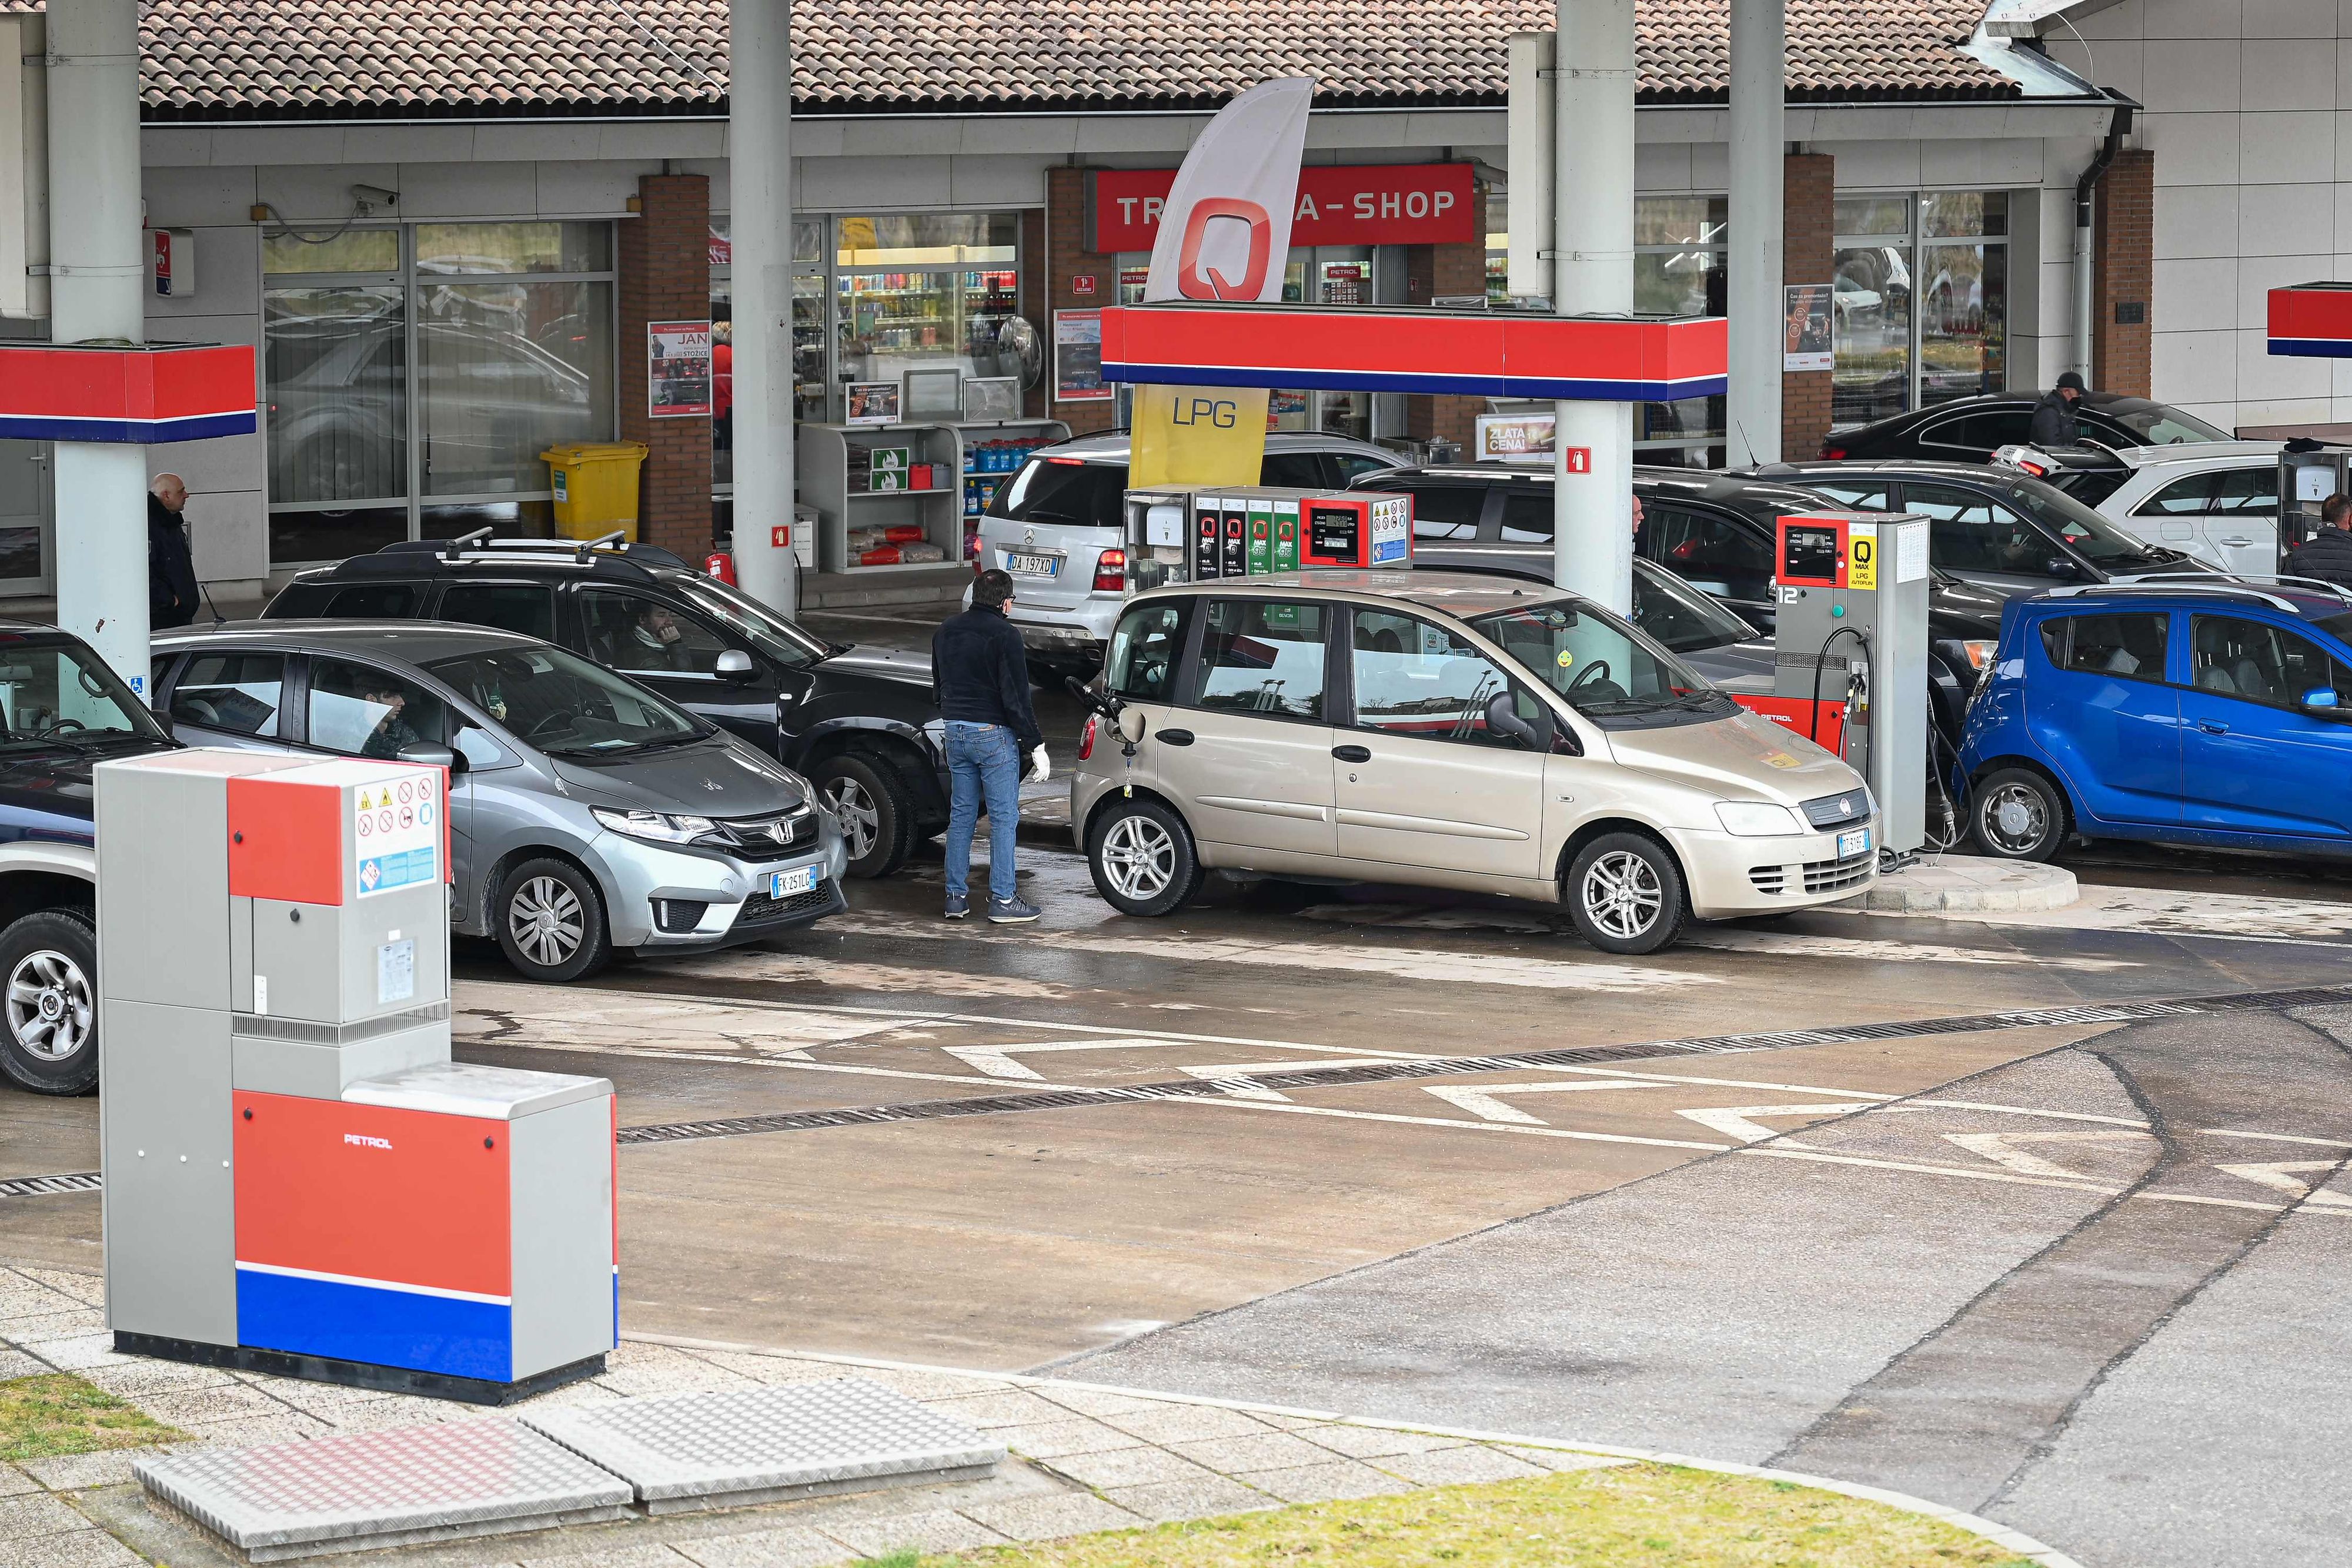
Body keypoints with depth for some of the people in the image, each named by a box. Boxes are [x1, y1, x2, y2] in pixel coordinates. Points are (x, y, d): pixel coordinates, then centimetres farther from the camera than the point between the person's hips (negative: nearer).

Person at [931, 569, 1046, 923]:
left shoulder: (946, 632, 10)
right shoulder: (1003, 635, -13)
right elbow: (1016, 697, -15)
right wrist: (1036, 746, -10)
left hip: (956, 733, 7)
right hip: (994, 734, -7)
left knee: (961, 817, 13)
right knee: (1004, 818, -1)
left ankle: (956, 896, 14)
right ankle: (1003, 900, -1)